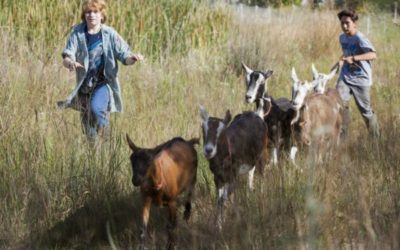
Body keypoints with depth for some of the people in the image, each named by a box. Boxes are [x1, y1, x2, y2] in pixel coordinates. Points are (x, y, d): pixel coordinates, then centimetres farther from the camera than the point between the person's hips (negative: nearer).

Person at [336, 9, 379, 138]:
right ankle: (341, 135, -11)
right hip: (346, 77, 5)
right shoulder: (342, 38, 6)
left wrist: (353, 58, -45)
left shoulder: (360, 39, -18)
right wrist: (342, 60, 7)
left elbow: (373, 55, -35)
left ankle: (376, 137, 28)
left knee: (365, 110, 6)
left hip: (361, 79, -5)